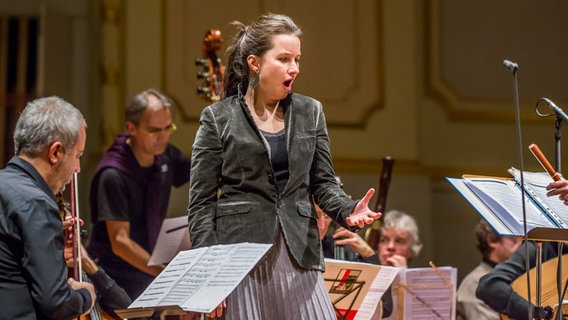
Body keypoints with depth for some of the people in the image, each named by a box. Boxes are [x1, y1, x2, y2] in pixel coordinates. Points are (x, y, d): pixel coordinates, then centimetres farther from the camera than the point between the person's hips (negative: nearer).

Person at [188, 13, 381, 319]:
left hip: (299, 255, 3)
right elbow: (201, 203, 0)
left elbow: (323, 182, 13)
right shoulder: (218, 118, 0)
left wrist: (347, 210, -9)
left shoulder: (310, 112, 11)